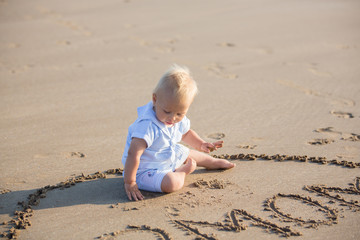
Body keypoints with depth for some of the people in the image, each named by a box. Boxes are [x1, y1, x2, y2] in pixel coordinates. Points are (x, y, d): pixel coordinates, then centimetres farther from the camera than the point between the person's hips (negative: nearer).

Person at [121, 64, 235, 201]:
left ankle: (213, 162, 57)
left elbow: (186, 133, 15)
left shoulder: (179, 120, -8)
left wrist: (201, 145, -1)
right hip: (146, 171, -8)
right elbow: (133, 153, -38)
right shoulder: (147, 125, -36)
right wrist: (129, 182, -36)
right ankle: (182, 172, 2)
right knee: (171, 183, -33)